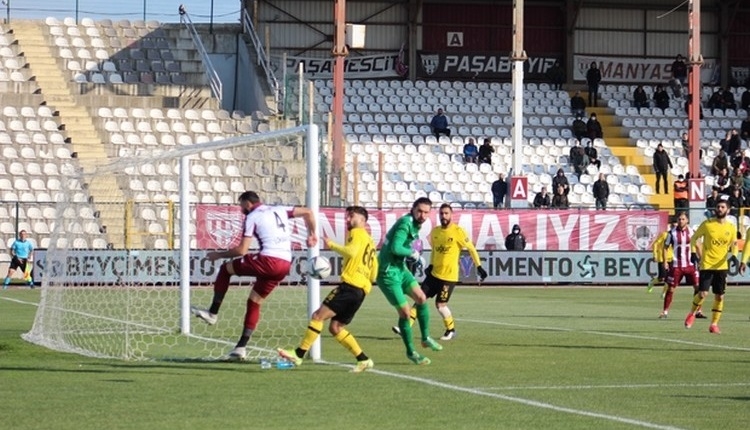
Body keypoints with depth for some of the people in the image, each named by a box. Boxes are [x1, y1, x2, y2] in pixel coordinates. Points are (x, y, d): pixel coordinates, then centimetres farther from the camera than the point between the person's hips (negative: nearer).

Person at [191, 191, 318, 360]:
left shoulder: (252, 217, 2)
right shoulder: (280, 211, 20)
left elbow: (242, 250, -4)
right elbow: (308, 212, 19)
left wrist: (219, 254, 9)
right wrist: (312, 234, 24)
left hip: (268, 260, -7)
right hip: (285, 265, 7)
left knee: (225, 269, 12)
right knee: (255, 302, 18)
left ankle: (212, 313, 11)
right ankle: (241, 347, 15)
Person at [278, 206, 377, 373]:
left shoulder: (357, 233, 2)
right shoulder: (370, 241, 28)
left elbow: (351, 252, -20)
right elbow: (373, 275, 27)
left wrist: (332, 245, -10)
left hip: (350, 285, -10)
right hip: (362, 289, 10)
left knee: (318, 316, -13)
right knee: (335, 327, 13)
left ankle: (298, 354, -19)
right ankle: (363, 360, 9)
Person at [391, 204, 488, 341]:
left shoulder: (458, 231, -11)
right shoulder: (435, 231, 7)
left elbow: (471, 249, -5)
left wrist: (479, 267, -7)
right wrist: (431, 265, 8)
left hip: (449, 276, -6)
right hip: (434, 273, 6)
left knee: (440, 304, -6)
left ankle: (451, 330, 15)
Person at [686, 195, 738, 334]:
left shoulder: (731, 228, 4)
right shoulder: (707, 224, -4)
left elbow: (734, 244, 12)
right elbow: (694, 238, 3)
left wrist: (734, 255, -9)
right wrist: (693, 252, -12)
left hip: (722, 266, 3)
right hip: (706, 265, -3)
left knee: (719, 296, 2)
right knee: (703, 293, -12)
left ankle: (714, 324, 13)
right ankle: (692, 314, 16)